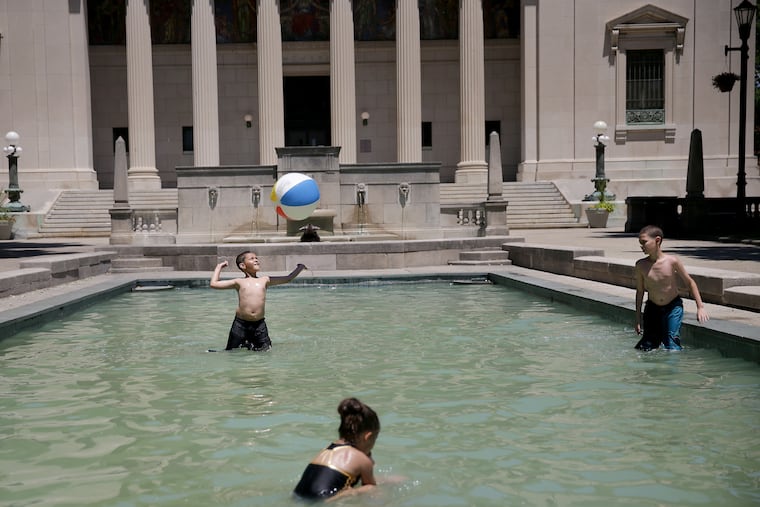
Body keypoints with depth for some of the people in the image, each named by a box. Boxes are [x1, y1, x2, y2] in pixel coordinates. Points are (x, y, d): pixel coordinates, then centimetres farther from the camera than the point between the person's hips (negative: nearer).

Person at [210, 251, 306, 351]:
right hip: (240, 323, -2)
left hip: (259, 324, 2)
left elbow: (287, 279, 19)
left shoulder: (265, 280, 11)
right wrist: (219, 267, 12)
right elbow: (213, 284, 6)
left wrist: (299, 267, 17)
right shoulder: (239, 282, 6)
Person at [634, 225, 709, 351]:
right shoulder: (641, 265, -9)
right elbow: (640, 291, 2)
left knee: (671, 345, -9)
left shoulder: (672, 261, -15)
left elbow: (689, 282, -3)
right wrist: (638, 318, 4)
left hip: (673, 308, -2)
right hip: (652, 308, 2)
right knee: (646, 347, 0)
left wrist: (700, 307, -4)